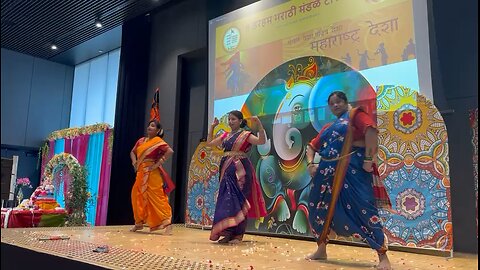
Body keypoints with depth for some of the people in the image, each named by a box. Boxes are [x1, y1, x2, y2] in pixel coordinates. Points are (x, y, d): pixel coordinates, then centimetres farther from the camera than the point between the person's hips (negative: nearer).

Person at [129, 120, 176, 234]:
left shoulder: (158, 141, -7)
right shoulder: (141, 141, 13)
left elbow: (170, 151, -20)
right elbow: (133, 152, 26)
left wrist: (158, 164, -19)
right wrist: (134, 162, 7)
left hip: (152, 174, -7)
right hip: (141, 173, 7)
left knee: (157, 197, -10)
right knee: (137, 196, 12)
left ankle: (167, 223, -8)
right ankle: (139, 223, 25)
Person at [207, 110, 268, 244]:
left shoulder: (245, 135, -1)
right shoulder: (225, 135, 16)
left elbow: (261, 141, -15)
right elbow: (209, 143, 23)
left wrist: (259, 125, -24)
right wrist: (212, 126, 21)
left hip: (240, 170, -6)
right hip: (226, 170, 6)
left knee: (237, 199, -7)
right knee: (225, 199, 4)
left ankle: (238, 234, -1)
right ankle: (228, 233, 11)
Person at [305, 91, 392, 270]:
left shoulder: (355, 114, 3)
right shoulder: (327, 127, 24)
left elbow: (371, 130, -15)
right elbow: (311, 146, 27)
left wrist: (368, 159, -21)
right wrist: (310, 164, 9)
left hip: (351, 169, -7)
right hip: (327, 171, 7)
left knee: (363, 209, -11)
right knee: (319, 209, 9)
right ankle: (321, 250, 24)